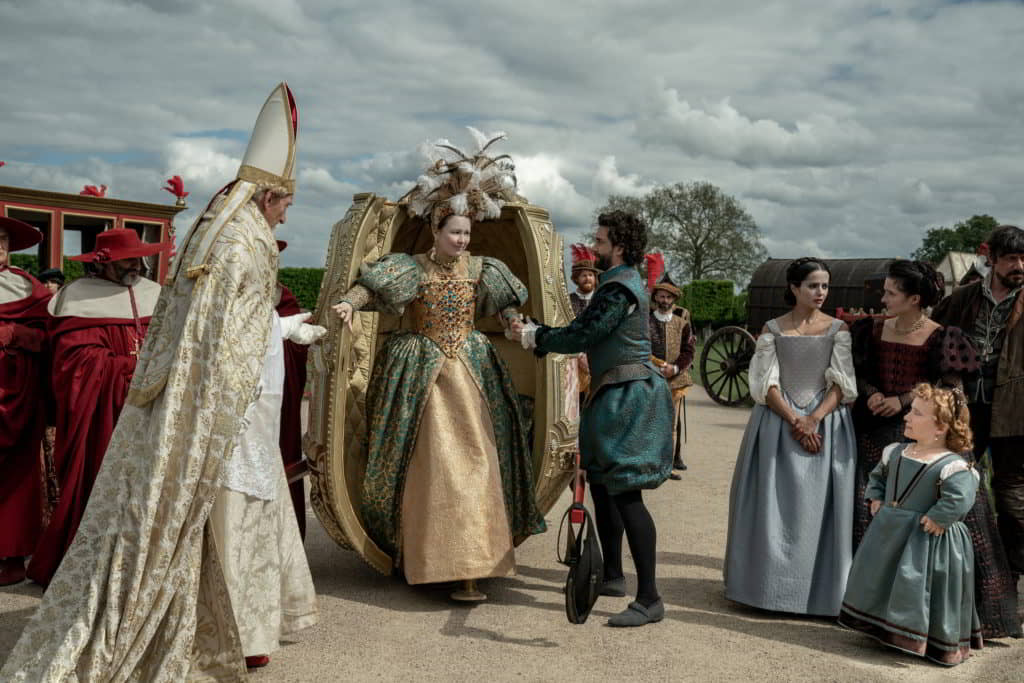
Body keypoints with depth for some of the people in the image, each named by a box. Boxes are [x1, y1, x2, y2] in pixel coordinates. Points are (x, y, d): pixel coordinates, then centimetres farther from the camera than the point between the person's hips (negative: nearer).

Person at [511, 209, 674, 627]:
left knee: (625, 494, -11)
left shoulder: (619, 288, -16)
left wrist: (533, 336, -6)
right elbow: (588, 332, 17)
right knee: (601, 484, 18)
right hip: (616, 393, 11)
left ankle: (649, 599, -7)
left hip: (627, 396, -11)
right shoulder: (623, 282, 17)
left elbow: (582, 336, -19)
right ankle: (613, 576, 32)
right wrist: (536, 334, 12)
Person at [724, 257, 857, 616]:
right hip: (778, 423, 0)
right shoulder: (773, 330, 6)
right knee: (775, 502, 0)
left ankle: (819, 588, 8)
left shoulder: (837, 329, 6)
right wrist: (794, 421, -14)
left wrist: (814, 419, -16)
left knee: (819, 506, -2)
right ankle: (770, 584, 11)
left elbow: (841, 384, -1)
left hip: (826, 422, 0)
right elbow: (766, 385, -1)